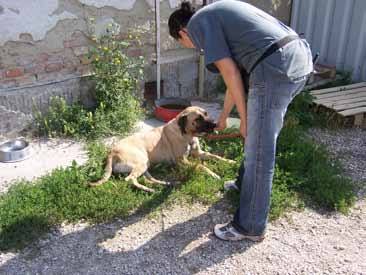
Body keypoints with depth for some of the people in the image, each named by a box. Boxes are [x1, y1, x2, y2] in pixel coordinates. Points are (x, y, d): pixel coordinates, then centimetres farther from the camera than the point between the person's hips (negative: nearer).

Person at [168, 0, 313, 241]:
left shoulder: (198, 23, 4)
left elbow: (230, 73, -6)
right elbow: (238, 75, 35)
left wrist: (244, 118, 3)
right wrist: (223, 117, 45)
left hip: (274, 69, -10)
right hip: (300, 57, 10)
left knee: (259, 153, 0)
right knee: (259, 133, 26)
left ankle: (250, 228, 14)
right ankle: (245, 183, 47)